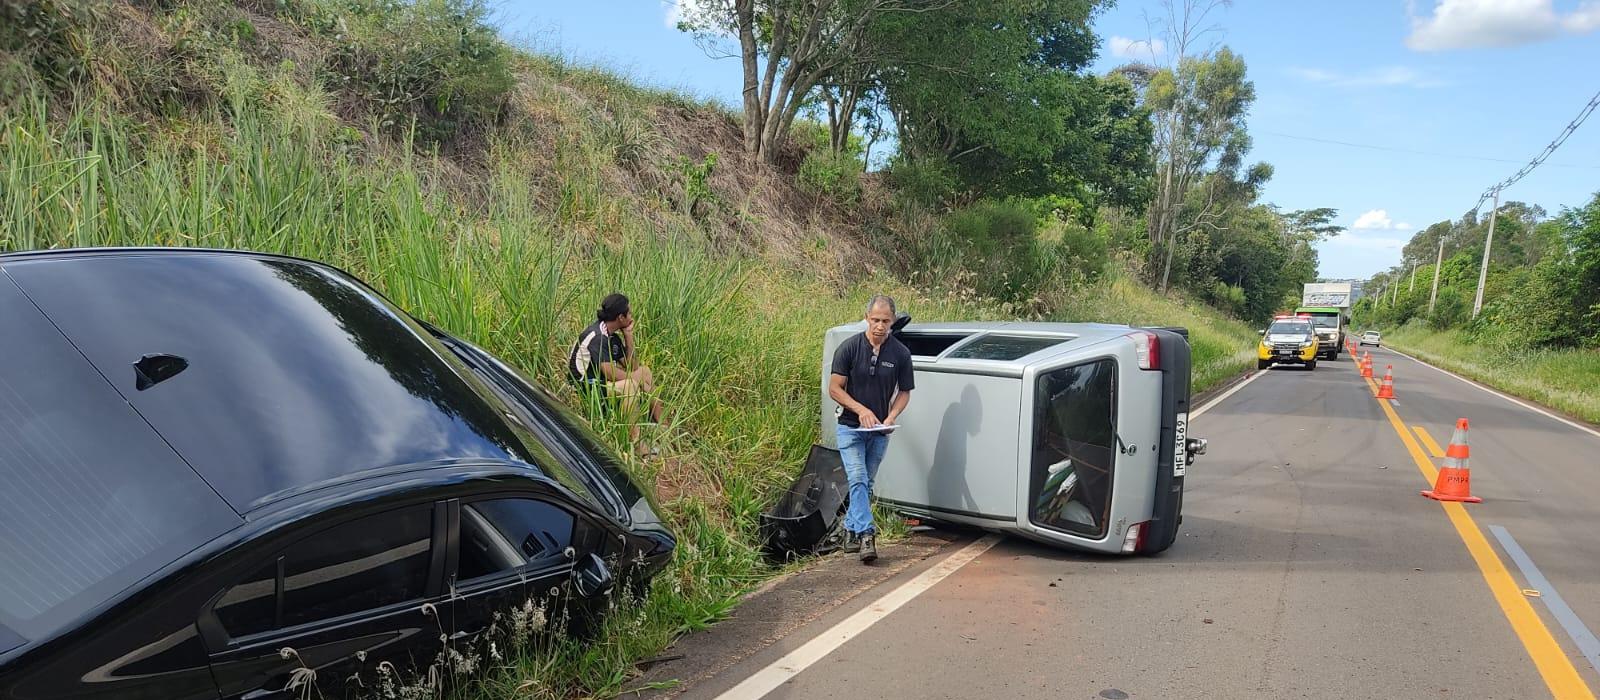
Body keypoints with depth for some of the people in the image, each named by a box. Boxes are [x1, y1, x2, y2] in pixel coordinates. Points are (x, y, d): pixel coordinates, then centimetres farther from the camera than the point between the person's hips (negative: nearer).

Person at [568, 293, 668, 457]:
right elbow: (610, 373, -29)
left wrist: (628, 337, 0)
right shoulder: (596, 337, -22)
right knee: (630, 385, -32)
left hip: (602, 380, 11)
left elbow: (632, 367, 9)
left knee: (645, 370, 12)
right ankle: (635, 443, -29)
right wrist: (637, 377, -14)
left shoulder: (613, 336, 8)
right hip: (587, 387, -11)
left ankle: (660, 424, 12)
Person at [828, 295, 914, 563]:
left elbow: (904, 392, 5)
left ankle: (851, 531, 27)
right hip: (851, 427, -3)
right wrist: (861, 410, -19)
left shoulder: (900, 354, -3)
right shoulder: (849, 347, -10)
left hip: (880, 431, 3)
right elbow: (834, 388, -8)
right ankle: (866, 536, -18)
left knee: (867, 484, 12)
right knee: (858, 479, -15)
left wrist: (892, 417, -13)